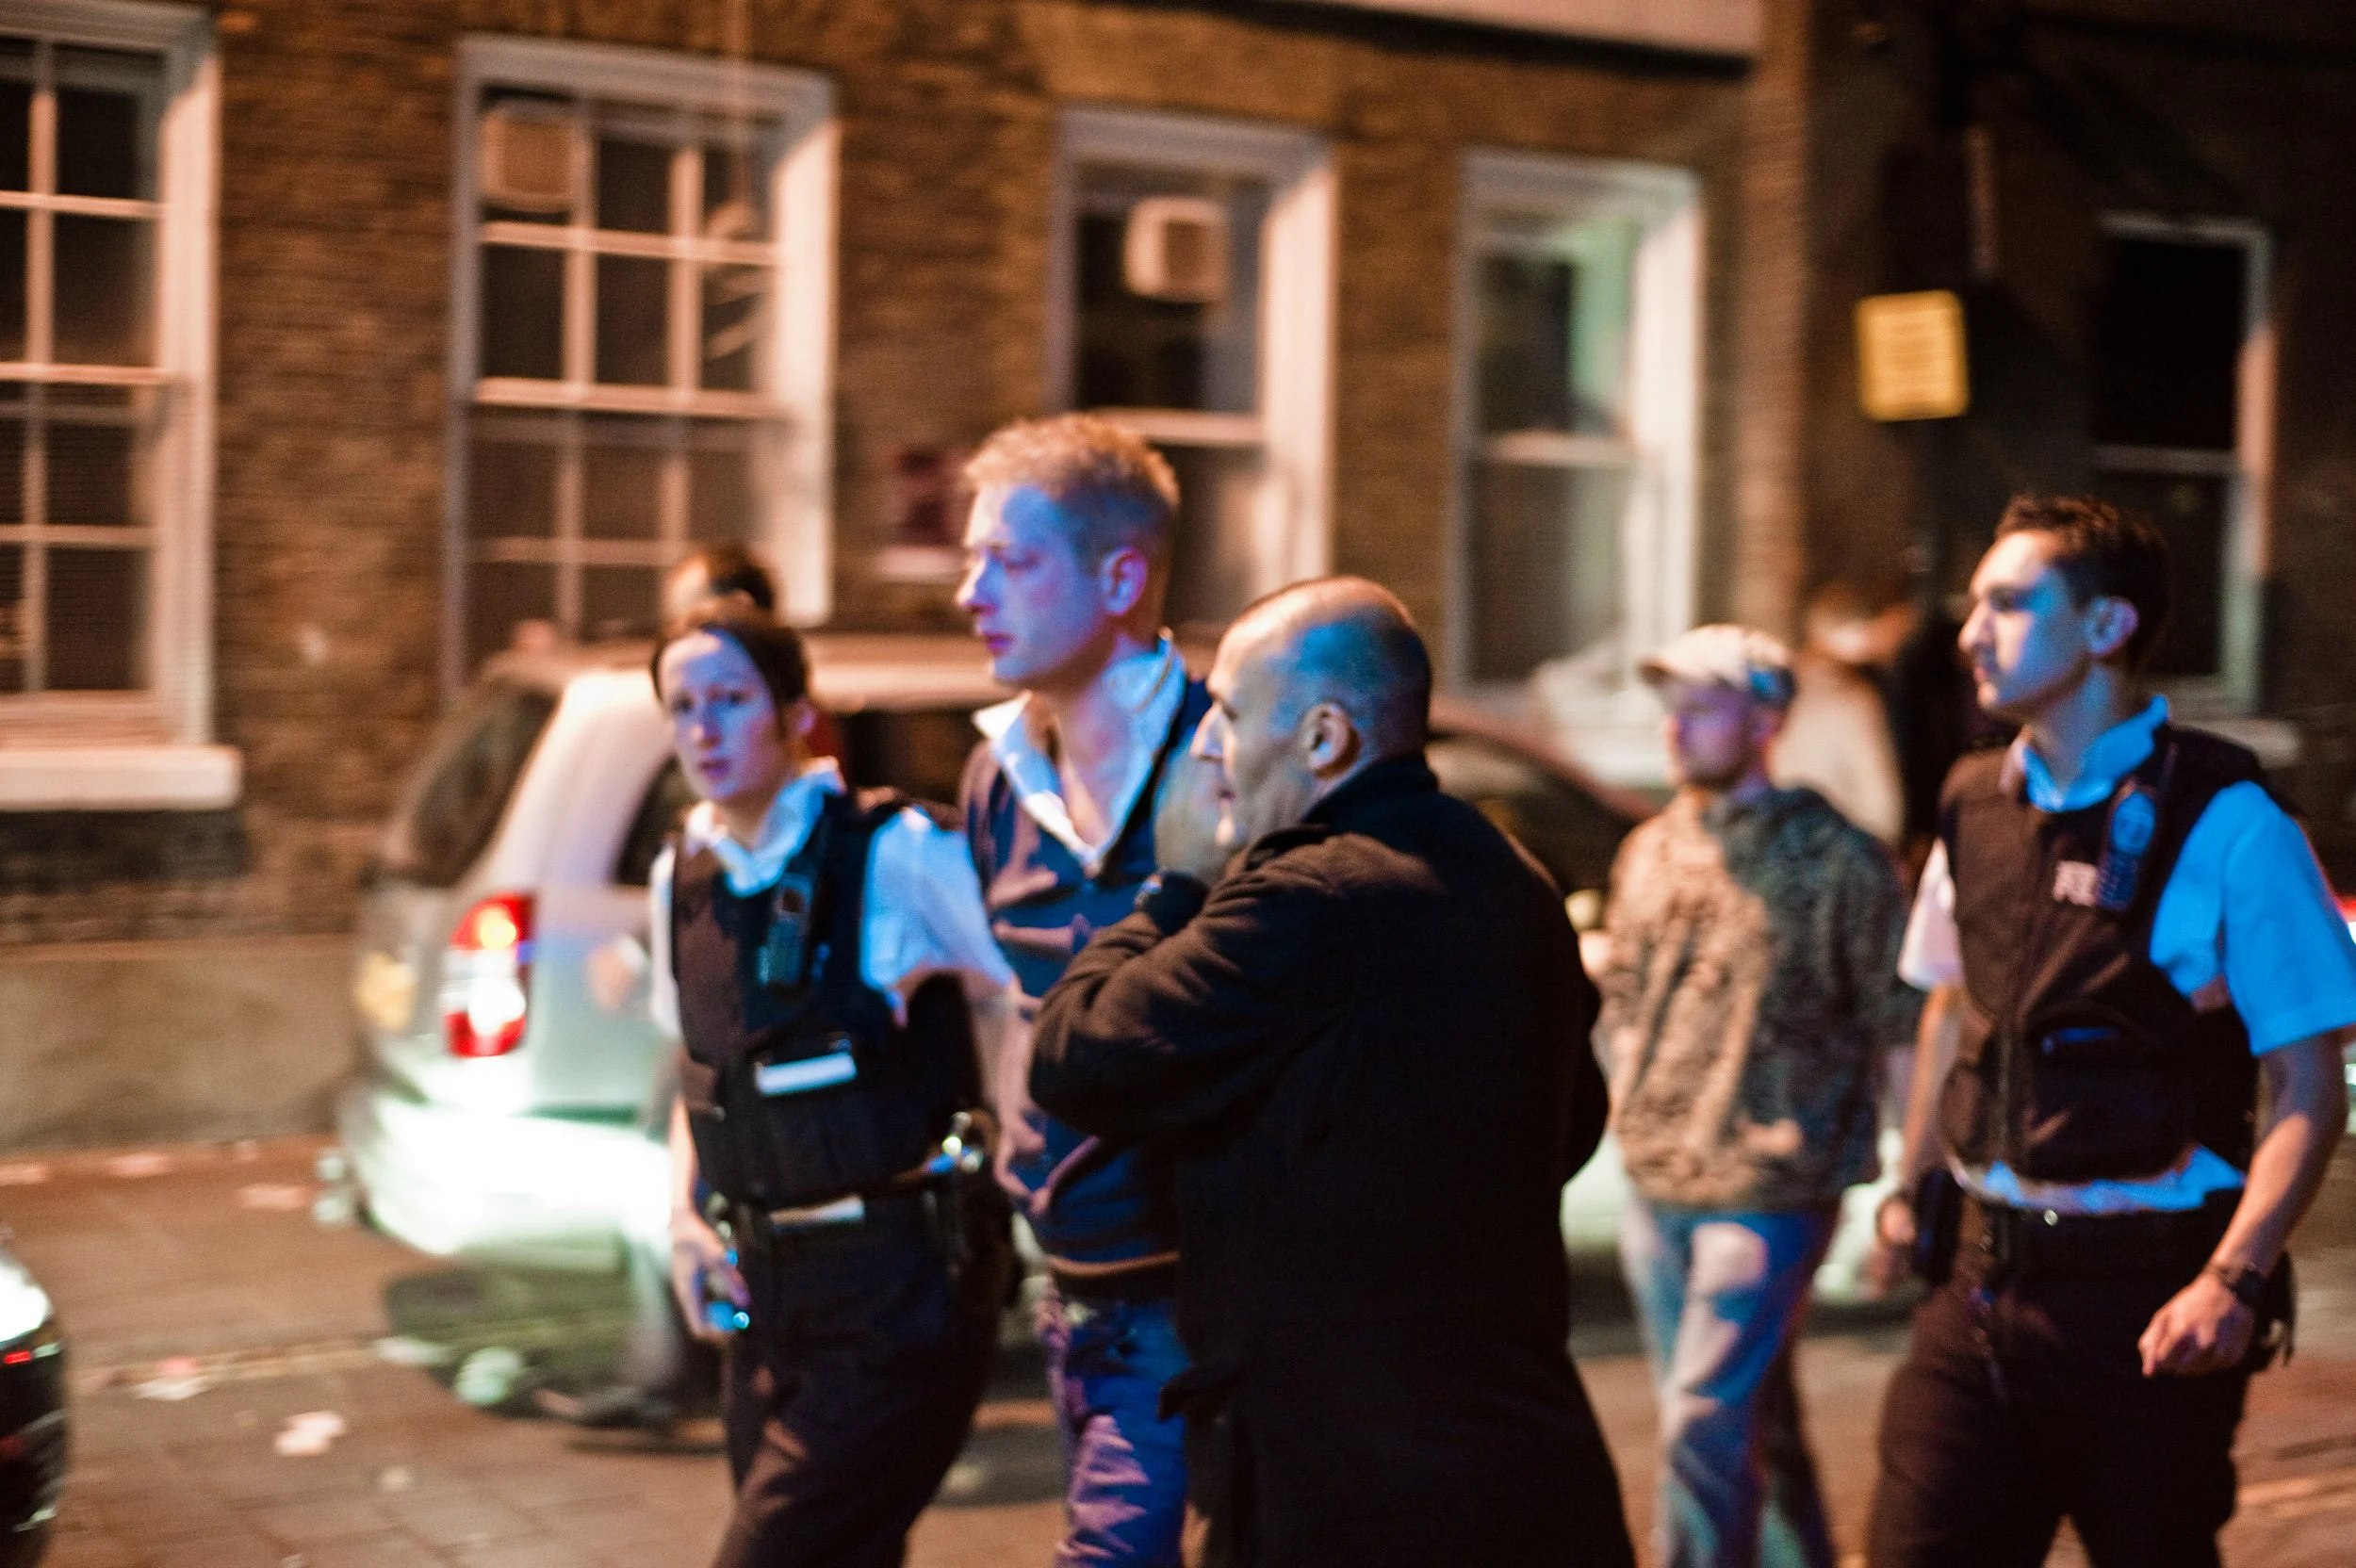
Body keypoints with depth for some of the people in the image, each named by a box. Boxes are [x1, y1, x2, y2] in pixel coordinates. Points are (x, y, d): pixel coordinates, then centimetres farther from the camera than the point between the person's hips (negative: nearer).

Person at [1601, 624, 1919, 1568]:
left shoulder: (1836, 858, -7)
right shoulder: (1649, 852, 9)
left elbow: (1898, 1013, -5)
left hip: (1767, 1194, -6)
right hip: (1654, 1189, 6)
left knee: (1705, 1425, -11)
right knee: (1755, 1426, 17)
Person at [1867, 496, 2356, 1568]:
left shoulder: (2223, 824, -11)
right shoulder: (1978, 806, 6)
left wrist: (2234, 1281, -21)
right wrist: (1916, 1188, 18)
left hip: (2147, 1296, -4)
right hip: (1980, 1274, 4)